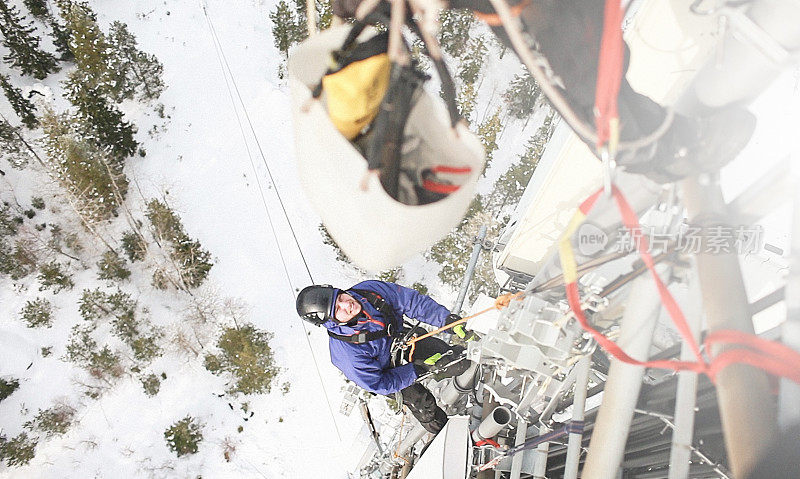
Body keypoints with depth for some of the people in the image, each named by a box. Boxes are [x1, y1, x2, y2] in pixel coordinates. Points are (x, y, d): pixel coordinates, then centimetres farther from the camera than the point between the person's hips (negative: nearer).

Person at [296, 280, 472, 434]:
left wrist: (447, 318, -21)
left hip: (403, 341, 4)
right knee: (422, 403, -13)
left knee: (456, 360, -3)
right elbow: (380, 384, -25)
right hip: (386, 370, -4)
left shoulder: (370, 290, -28)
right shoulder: (346, 351, -37)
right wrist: (419, 370, -25)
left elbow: (413, 301, -16)